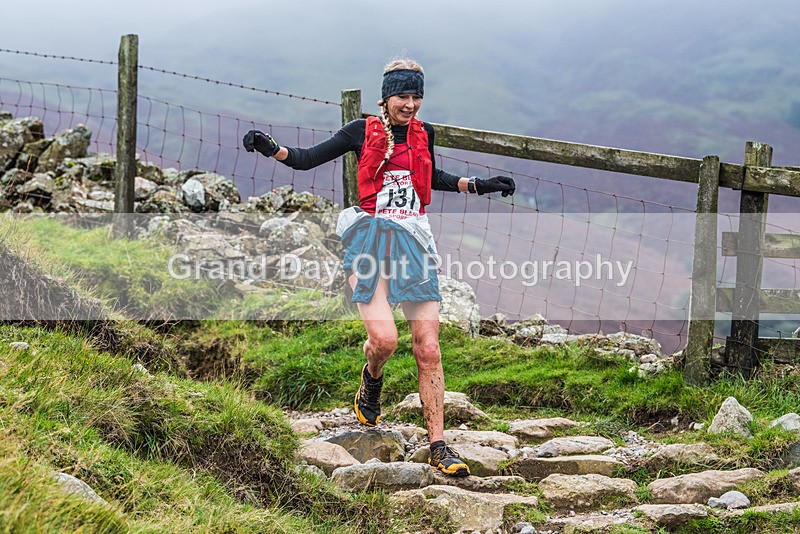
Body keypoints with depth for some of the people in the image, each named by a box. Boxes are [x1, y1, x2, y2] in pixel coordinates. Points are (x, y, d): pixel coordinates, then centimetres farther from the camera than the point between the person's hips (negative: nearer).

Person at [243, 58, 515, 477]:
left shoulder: (423, 134, 14)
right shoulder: (363, 132, 4)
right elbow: (307, 159, 6)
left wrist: (478, 186, 28)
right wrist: (271, 148, -10)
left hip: (413, 243, 3)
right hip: (371, 237, -3)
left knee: (428, 350, -4)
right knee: (384, 339, -19)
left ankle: (438, 447, 1)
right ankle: (371, 381, 19)